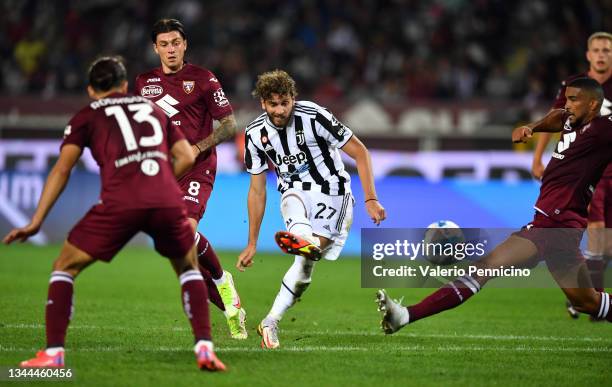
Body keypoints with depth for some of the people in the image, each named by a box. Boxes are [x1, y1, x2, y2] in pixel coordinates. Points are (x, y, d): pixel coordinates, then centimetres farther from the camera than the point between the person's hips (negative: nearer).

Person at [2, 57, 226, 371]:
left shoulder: (86, 117, 20)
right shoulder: (153, 108, 29)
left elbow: (62, 169, 9)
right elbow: (186, 157, 22)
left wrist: (36, 222, 7)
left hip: (119, 203, -2)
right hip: (167, 200, 3)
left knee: (64, 268, 15)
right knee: (188, 269, 27)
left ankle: (53, 353, 5)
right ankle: (204, 348, 11)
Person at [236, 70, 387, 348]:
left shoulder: (313, 116, -16)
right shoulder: (256, 134, -3)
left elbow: (360, 152, -10)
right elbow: (257, 190, 7)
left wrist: (371, 200, -17)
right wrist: (252, 244, 8)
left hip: (331, 194, -3)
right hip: (295, 194, 3)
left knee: (305, 263, -18)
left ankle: (271, 322, -16)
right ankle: (305, 239, -65)